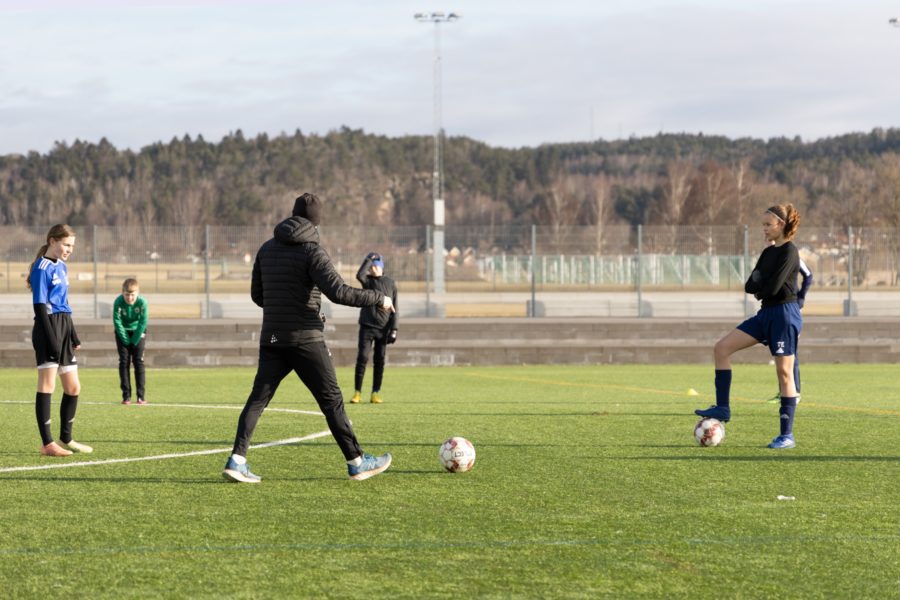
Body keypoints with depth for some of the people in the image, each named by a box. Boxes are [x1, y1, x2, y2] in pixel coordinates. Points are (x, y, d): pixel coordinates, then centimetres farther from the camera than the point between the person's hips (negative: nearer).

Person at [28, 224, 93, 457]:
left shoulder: (62, 267, 17)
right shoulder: (42, 268, -9)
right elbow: (40, 306, -14)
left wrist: (73, 335, 19)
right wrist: (51, 338, -19)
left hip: (64, 328, 9)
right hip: (48, 328, -9)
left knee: (73, 387, 10)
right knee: (48, 385, -8)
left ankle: (66, 439, 20)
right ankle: (47, 444, -7)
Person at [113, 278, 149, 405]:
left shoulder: (142, 302, -25)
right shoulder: (118, 302, -25)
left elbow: (143, 322, -18)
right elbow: (117, 322, -18)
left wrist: (134, 341, -16)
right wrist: (126, 341, -16)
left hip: (138, 332, 0)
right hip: (123, 332, 0)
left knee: (138, 361, -7)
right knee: (124, 361, -5)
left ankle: (141, 395, -6)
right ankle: (126, 396, -4)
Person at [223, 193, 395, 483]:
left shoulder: (267, 249, 10)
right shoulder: (312, 252, -10)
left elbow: (257, 295, 17)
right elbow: (338, 292, -22)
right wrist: (379, 299, -12)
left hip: (272, 339, 5)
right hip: (305, 339, -5)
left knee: (258, 398, 4)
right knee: (331, 399, 3)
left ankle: (236, 460, -9)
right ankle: (356, 462, 9)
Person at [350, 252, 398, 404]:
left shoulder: (391, 284, 6)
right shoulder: (367, 281, 2)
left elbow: (394, 309, 6)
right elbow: (359, 275, -24)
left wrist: (394, 329, -1)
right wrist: (369, 259, -17)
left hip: (383, 328, 1)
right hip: (367, 327, -1)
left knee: (379, 361, 2)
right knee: (362, 358, -8)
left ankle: (376, 393, 8)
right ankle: (357, 392, -5)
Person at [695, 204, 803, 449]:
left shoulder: (789, 252, -12)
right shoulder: (768, 252, 14)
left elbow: (772, 287, -19)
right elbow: (750, 286, 10)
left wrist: (758, 290, 0)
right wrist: (760, 286, -8)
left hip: (784, 314, -9)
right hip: (766, 313, 9)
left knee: (784, 372, -6)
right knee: (722, 348, 0)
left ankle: (787, 435, -1)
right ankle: (722, 408, 2)